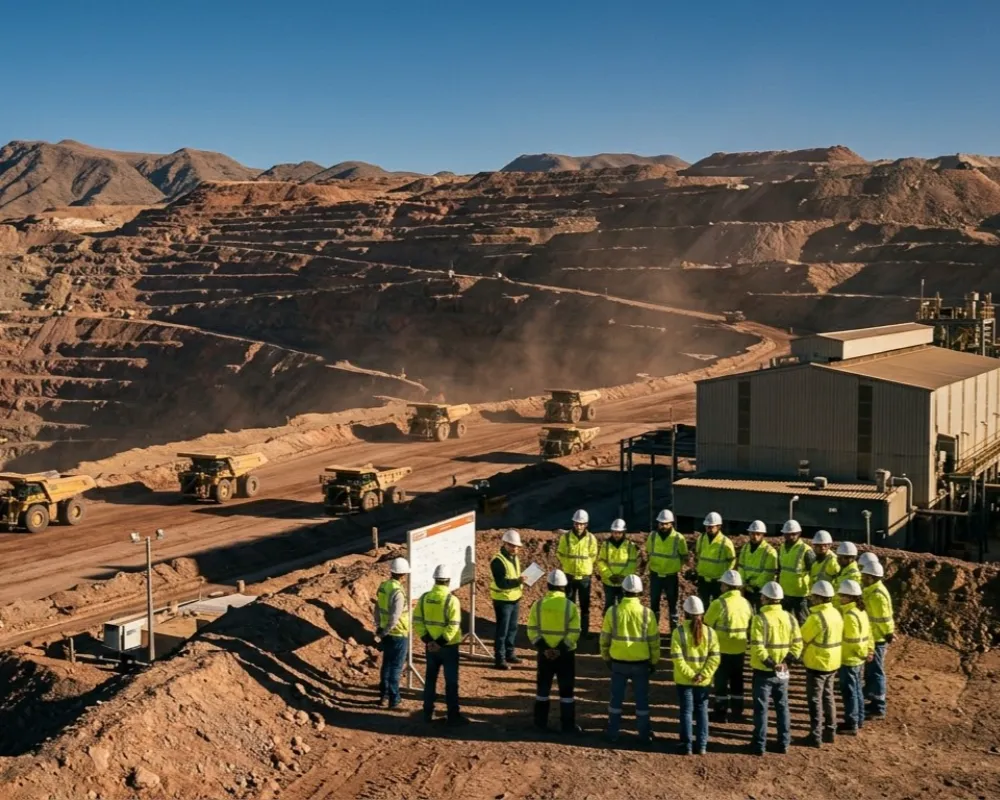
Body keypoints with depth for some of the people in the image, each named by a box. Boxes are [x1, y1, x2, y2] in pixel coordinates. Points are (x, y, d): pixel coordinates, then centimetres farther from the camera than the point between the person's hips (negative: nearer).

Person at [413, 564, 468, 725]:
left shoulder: (424, 597, -1)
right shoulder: (451, 600, -16)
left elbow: (417, 621, -1)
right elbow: (453, 626, -22)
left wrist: (427, 639, -4)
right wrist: (441, 642, -17)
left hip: (431, 646, 5)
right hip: (448, 646, -5)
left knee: (430, 679, 17)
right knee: (451, 681, 5)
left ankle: (428, 713, 24)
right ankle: (453, 715, 10)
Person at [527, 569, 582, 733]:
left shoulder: (538, 605, -3)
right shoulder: (571, 606, -9)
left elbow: (532, 630, -7)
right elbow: (574, 633, -14)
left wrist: (543, 648, -9)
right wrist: (561, 649, -13)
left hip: (544, 653, 2)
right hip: (565, 654, -2)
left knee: (543, 688, 14)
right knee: (566, 690, 8)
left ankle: (541, 723, 20)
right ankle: (568, 726, 11)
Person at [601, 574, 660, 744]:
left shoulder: (612, 612, -9)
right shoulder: (647, 613, -10)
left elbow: (605, 638, -1)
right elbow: (654, 640, -3)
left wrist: (606, 657, 14)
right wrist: (654, 661, 11)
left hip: (618, 662, 0)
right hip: (641, 663, 0)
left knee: (616, 697, 13)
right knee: (642, 699, 12)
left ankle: (613, 733, 20)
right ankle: (644, 735, 18)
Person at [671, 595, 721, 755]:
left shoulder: (679, 632, -12)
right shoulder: (710, 632, -4)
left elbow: (677, 658, -18)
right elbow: (714, 658, -9)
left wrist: (690, 675, -14)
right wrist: (703, 675, -11)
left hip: (684, 680, -2)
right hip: (703, 681, 2)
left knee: (686, 712, 8)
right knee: (702, 711, 15)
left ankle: (687, 746, 12)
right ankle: (701, 746, 18)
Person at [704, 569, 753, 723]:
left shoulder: (719, 603, -20)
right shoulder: (746, 603, 1)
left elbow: (707, 624, -12)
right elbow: (750, 626, 11)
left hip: (722, 650, -5)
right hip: (740, 650, 5)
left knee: (721, 681, 7)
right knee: (737, 681, 16)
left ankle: (721, 713, 14)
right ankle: (737, 713, 23)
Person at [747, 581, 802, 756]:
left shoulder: (760, 618, -16)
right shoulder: (790, 617, 1)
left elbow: (757, 646, -24)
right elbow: (797, 644, 1)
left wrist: (769, 663, -17)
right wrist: (787, 661, -5)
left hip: (763, 671, -5)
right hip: (782, 672, 5)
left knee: (761, 708, 5)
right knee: (782, 707, 17)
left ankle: (759, 745, 9)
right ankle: (784, 743, 22)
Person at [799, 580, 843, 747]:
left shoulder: (816, 617, -24)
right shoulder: (836, 613, 2)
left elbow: (802, 638, -15)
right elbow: (839, 636, 10)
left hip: (817, 664, -8)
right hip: (832, 663, 8)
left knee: (815, 700, 3)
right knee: (828, 696, 19)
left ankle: (816, 736, 8)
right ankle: (830, 732, 28)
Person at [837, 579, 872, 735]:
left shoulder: (850, 615, -25)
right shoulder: (861, 611, 6)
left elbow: (853, 640, -24)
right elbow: (868, 632, 11)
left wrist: (862, 653, -11)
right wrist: (868, 650, 11)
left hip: (849, 659, -10)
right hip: (858, 659, 10)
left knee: (849, 692, 1)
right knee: (856, 689, 20)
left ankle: (851, 725, 9)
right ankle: (859, 719, 32)